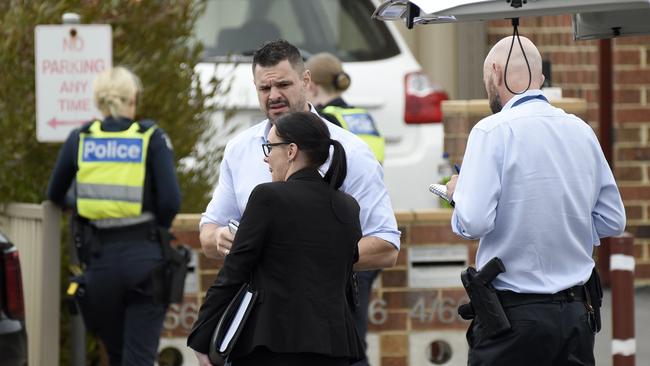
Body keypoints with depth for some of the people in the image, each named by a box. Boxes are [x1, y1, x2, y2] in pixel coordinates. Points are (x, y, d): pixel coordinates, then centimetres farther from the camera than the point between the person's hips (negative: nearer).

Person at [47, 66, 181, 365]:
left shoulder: (79, 139, 6)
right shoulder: (152, 138, 0)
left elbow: (55, 197, 16)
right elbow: (171, 200, -9)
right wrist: (157, 229, 11)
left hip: (99, 259, 2)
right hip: (144, 257, -2)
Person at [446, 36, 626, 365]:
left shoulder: (492, 131, -9)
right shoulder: (581, 130, 9)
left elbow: (473, 222, -16)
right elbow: (612, 221, 14)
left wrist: (457, 191, 4)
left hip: (513, 313, -6)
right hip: (577, 311, 6)